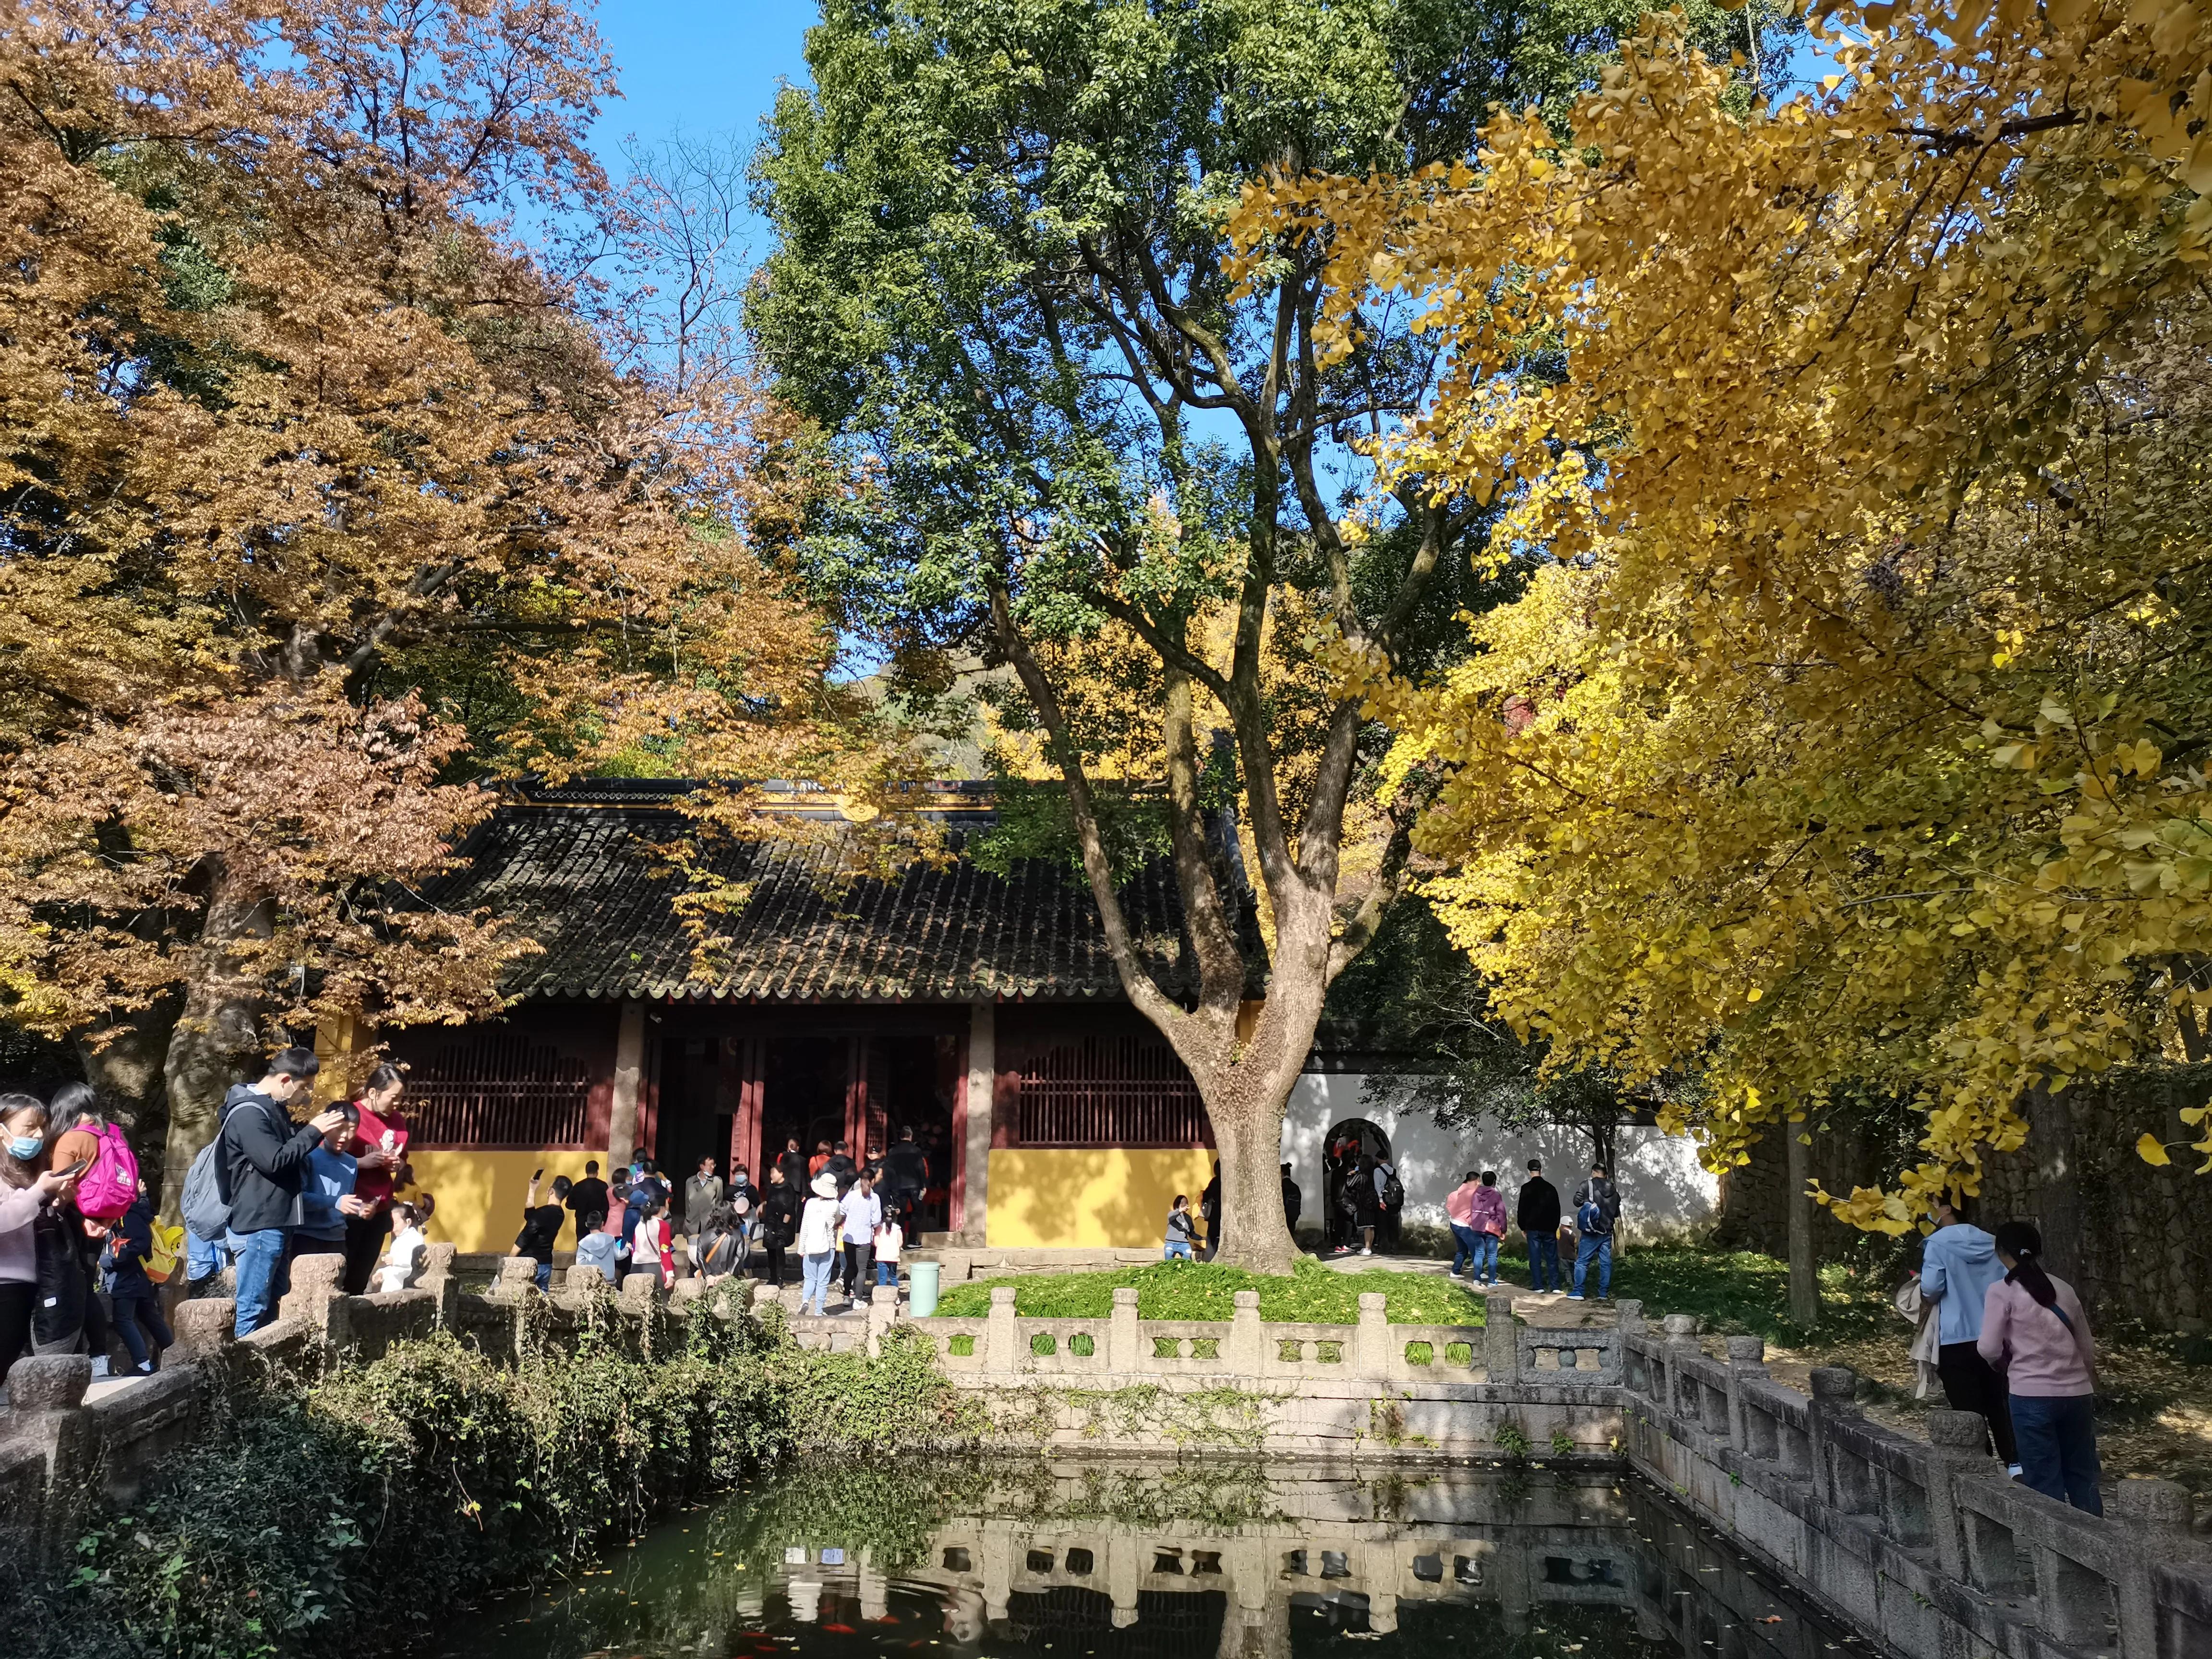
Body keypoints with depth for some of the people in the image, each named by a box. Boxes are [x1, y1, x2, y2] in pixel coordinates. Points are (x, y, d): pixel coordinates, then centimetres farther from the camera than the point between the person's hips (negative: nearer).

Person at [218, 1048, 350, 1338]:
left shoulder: (272, 1108, 14)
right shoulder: (248, 1112, -17)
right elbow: (274, 1160, -24)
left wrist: (309, 1128, 9)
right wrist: (314, 1132, -16)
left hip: (277, 1225, 10)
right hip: (257, 1228, -10)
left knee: (274, 1306, 14)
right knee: (253, 1308, -5)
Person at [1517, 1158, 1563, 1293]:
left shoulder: (1527, 1188, -6)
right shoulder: (1550, 1188, 5)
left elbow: (1521, 1209, -5)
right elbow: (1557, 1209, 10)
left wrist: (1522, 1226, 6)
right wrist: (1555, 1226, 17)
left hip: (1533, 1228, -3)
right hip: (1549, 1228, 3)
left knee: (1535, 1257, 0)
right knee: (1552, 1257, 7)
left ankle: (1538, 1286, -2)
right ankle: (1555, 1286, 6)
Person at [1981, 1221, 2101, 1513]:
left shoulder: (2002, 1292, -5)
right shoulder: (2064, 1289, 10)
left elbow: (1989, 1349, -8)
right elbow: (2087, 1349, 15)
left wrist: (2004, 1361, 13)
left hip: (2032, 1395, -5)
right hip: (2077, 1393, 5)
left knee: (2045, 1482, 3)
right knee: (2083, 1476, 15)